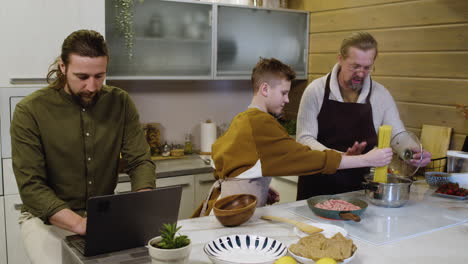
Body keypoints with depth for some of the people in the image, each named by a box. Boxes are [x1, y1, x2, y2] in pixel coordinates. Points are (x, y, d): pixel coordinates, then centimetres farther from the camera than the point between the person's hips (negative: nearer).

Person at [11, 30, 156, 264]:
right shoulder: (30, 110, -14)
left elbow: (140, 161, -5)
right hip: (47, 218, -2)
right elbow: (31, 186, -18)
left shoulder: (120, 103, -5)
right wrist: (80, 224, -33)